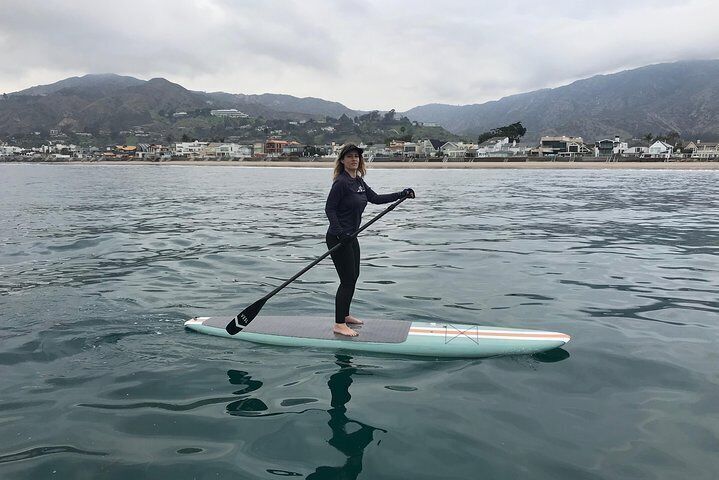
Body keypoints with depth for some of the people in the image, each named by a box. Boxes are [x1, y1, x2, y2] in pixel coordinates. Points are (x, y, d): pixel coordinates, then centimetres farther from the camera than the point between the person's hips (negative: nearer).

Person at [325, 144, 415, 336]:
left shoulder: (358, 181, 10)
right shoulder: (341, 182, -17)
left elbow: (376, 198, 14)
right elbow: (329, 208, -18)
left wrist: (402, 194, 11)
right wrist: (340, 233, -26)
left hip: (350, 237, 10)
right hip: (338, 239, -10)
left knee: (353, 277, 19)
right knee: (348, 280, -7)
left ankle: (345, 315, 34)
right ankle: (339, 325, 1)